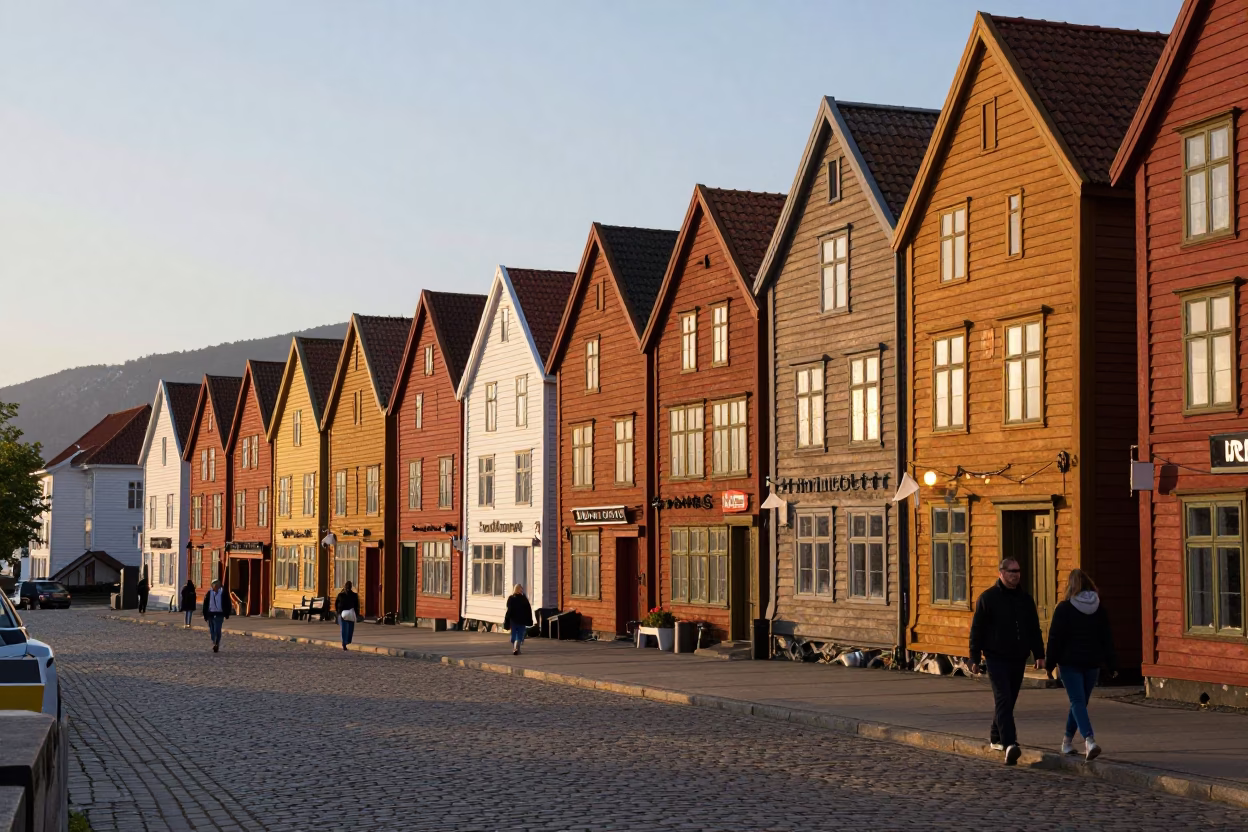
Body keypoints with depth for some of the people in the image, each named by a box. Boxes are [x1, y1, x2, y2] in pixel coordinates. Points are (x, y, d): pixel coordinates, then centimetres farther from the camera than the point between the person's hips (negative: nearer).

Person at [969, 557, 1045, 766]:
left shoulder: (1025, 599, 11)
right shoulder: (988, 598, -3)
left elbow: (1034, 629, 16)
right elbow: (976, 630, -3)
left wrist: (1039, 655, 10)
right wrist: (975, 658, -5)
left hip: (1018, 660, 5)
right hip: (996, 659, -5)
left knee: (1008, 700, 13)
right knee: (1003, 700, -15)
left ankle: (996, 738, 29)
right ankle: (1010, 744, -26)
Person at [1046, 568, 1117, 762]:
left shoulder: (1064, 608, -7)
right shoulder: (1100, 608, 5)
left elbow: (1055, 638, -8)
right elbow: (1107, 638, 7)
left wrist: (1050, 663, -1)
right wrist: (1111, 664, 10)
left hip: (1070, 662, -4)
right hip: (1092, 664, 4)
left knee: (1077, 702, -8)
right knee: (1080, 702, 18)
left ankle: (1089, 740, -28)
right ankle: (1067, 740, 31)